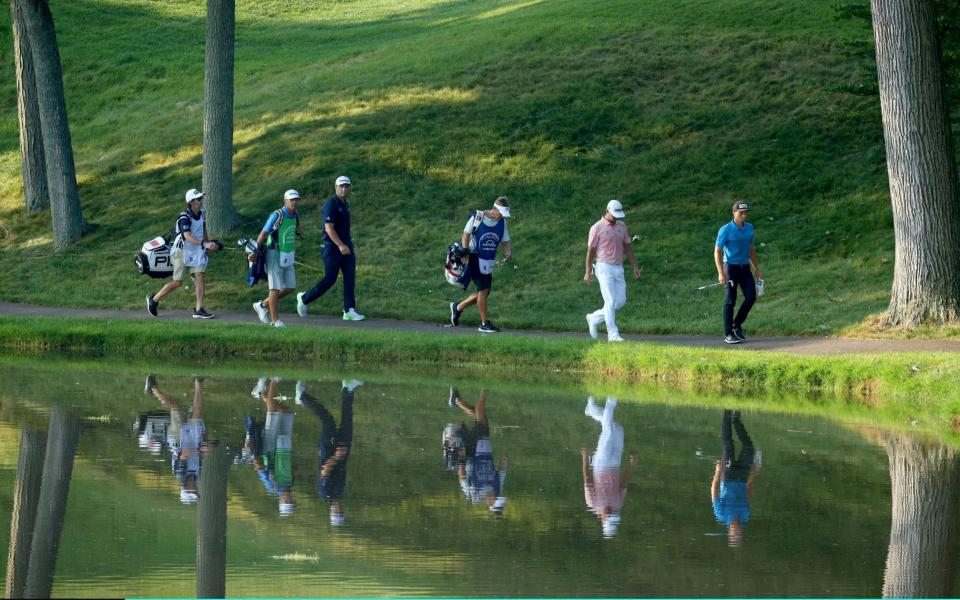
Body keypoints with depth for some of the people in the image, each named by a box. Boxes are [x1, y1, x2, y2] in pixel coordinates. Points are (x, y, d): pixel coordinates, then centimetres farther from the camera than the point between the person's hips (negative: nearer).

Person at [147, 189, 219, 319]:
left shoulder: (202, 214, 3)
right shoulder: (185, 218, -23)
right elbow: (188, 237, -36)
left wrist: (209, 245, 11)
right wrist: (204, 244, -48)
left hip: (196, 252, 7)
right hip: (181, 251, -7)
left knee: (200, 277, -6)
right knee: (178, 282, -1)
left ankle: (199, 309, -3)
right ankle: (154, 300, 17)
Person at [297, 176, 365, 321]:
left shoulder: (345, 204, 13)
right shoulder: (331, 204, -14)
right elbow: (329, 228, -22)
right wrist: (340, 245, -29)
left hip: (346, 246, 8)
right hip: (333, 247, -8)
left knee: (350, 278, -2)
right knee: (329, 279, -4)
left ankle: (349, 311, -3)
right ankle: (304, 298, 15)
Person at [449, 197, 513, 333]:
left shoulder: (502, 223, 6)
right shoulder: (477, 217, -10)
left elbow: (505, 241, 11)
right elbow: (466, 235, -5)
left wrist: (507, 252, -11)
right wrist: (465, 254, -15)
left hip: (488, 262, 7)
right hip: (475, 258, -7)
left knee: (484, 293, 7)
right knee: (483, 289, -13)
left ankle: (458, 307, 29)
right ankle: (485, 323, -6)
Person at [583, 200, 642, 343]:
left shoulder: (621, 226, 10)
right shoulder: (597, 228, -7)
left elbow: (628, 247, 15)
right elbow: (591, 250, -5)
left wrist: (635, 266, 9)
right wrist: (588, 273, -6)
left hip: (618, 269, 6)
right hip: (604, 268, -6)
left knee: (620, 301, 4)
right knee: (611, 301, -12)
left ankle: (594, 318, 22)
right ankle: (612, 334, -9)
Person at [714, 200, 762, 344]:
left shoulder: (749, 228, 7)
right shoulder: (725, 230, -10)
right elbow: (717, 252, -11)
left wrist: (757, 270, 18)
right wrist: (721, 273, -20)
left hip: (745, 268, 5)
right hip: (730, 267, -5)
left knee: (751, 297, -2)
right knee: (730, 300, -4)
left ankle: (737, 325, 17)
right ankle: (728, 334, 2)